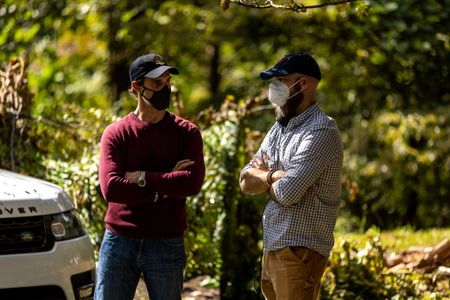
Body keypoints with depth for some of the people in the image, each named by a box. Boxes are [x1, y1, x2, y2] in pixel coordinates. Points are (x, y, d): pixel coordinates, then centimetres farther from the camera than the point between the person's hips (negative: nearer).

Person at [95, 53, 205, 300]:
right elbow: (110, 188, -14)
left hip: (167, 244, 0)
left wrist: (142, 178, -14)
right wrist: (166, 185, -13)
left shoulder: (186, 133, 1)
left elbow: (193, 182, -15)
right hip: (119, 242, 0)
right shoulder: (116, 134, 0)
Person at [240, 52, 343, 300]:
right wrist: (274, 175, -12)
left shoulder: (320, 131, -14)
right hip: (273, 243, 9)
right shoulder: (280, 127, 15)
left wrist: (263, 177, 0)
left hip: (299, 249, -9)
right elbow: (246, 182, 8)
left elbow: (286, 193, -22)